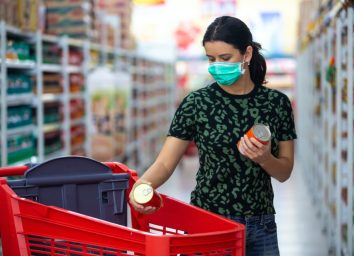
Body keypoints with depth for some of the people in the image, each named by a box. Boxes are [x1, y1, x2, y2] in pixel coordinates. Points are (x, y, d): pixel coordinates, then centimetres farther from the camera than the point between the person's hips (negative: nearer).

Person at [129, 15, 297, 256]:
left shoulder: (276, 103, -1)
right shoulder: (196, 104, -6)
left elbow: (285, 171, 3)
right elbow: (164, 163, -10)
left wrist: (264, 158, -18)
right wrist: (141, 186, -30)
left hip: (261, 227, 2)